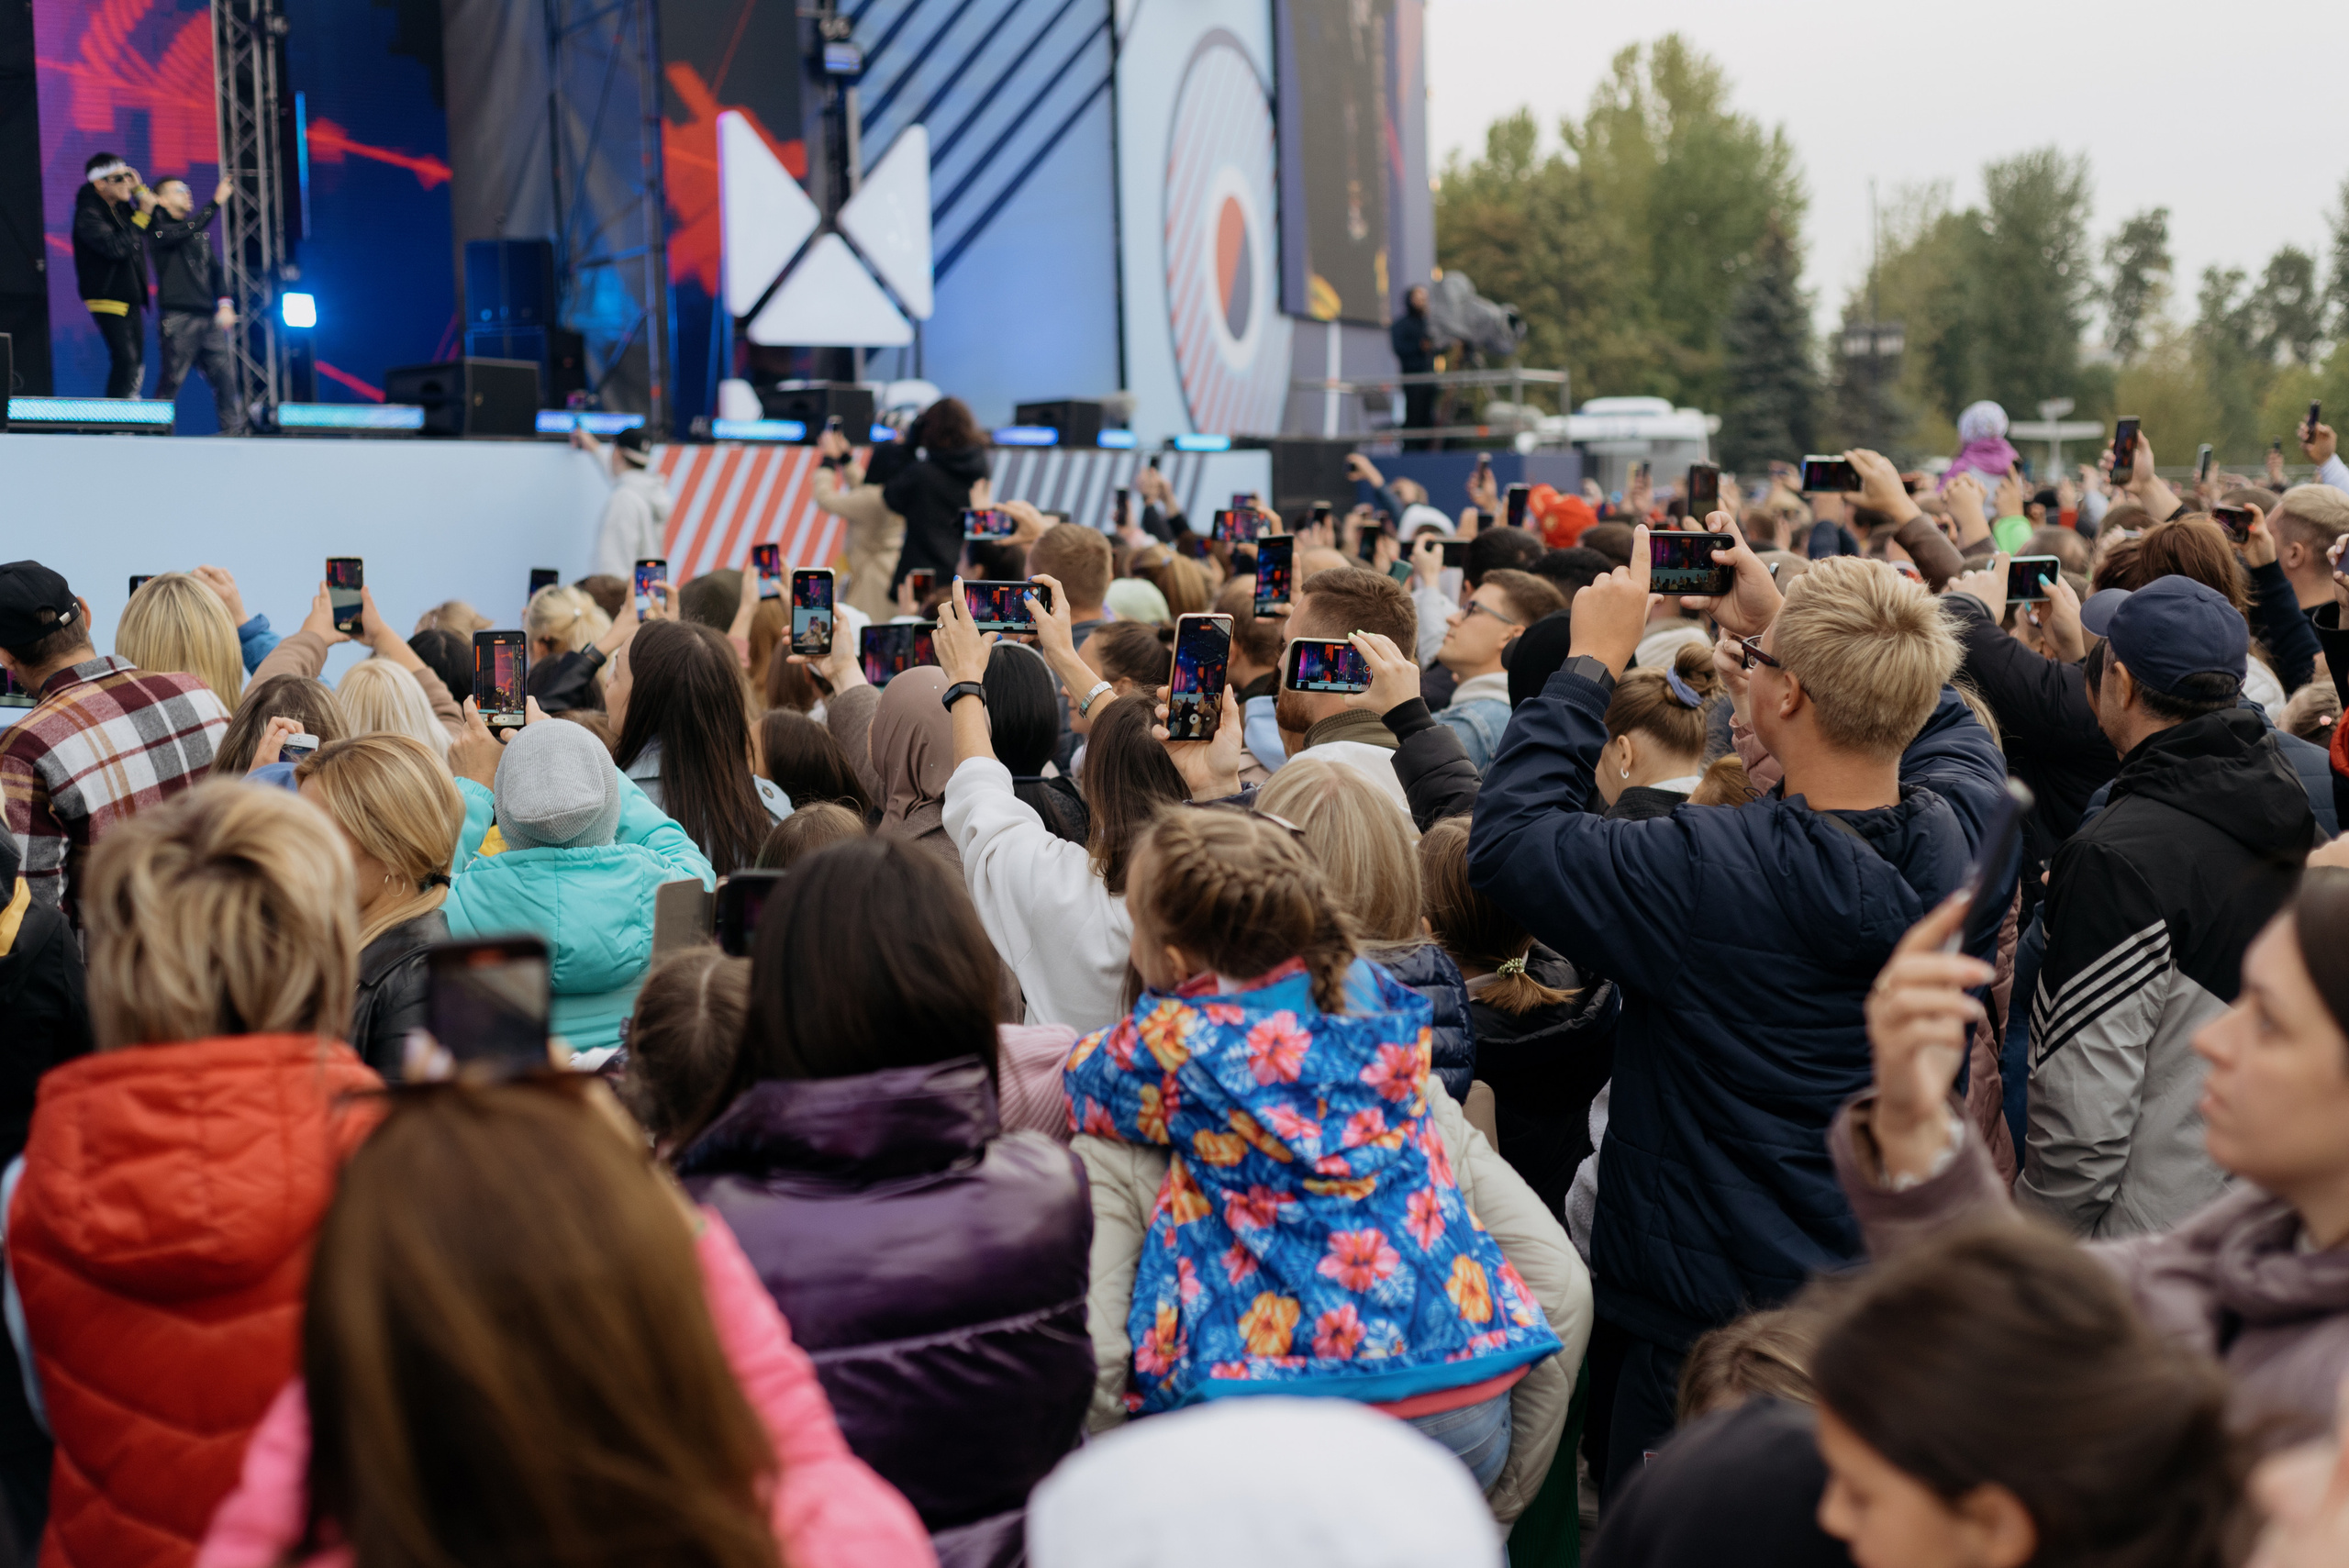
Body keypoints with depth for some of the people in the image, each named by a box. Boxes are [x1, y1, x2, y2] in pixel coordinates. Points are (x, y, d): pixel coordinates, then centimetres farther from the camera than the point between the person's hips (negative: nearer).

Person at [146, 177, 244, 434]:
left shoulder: (201, 234, 22)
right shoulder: (159, 229, 1)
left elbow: (215, 269, 20)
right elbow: (188, 229, -17)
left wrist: (225, 302, 5)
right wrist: (216, 202, -16)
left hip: (208, 317, 6)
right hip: (177, 318, -6)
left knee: (225, 374, -1)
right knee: (172, 378, -6)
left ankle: (233, 430, 1)